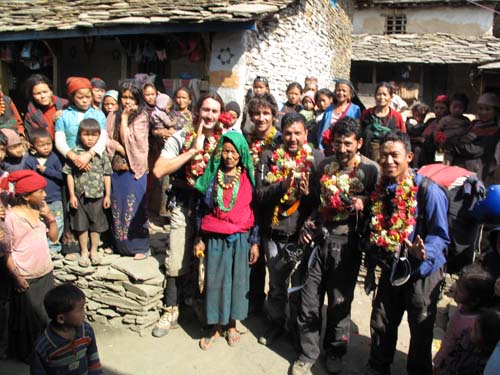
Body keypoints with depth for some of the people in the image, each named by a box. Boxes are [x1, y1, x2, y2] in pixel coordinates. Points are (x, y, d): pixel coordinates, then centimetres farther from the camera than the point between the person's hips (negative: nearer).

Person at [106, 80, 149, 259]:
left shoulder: (141, 118, -5)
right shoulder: (113, 116, 9)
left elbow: (128, 140, -14)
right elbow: (107, 139, 1)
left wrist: (124, 118, -10)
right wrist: (121, 149, -13)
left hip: (134, 169, -5)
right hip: (116, 169, 5)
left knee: (134, 207, -1)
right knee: (117, 207, 11)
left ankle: (140, 247, 10)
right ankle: (120, 244, 24)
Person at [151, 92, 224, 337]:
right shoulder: (181, 138, -3)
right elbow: (159, 171, -14)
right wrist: (193, 151, -16)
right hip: (184, 206, -1)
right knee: (177, 263, 2)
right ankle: (171, 311, 22)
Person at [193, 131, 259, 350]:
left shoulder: (248, 177, 1)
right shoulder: (212, 175, 3)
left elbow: (255, 210, 2)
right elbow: (204, 209, 7)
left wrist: (254, 242, -1)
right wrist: (200, 239, 5)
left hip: (241, 238, 0)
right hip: (215, 238, 1)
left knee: (237, 280, 8)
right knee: (215, 281, 5)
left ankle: (231, 325, 27)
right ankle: (217, 328, 21)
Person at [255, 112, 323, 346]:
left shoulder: (317, 158, -3)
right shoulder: (270, 157, -1)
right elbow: (259, 195, -8)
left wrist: (308, 193, -23)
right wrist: (283, 185, -24)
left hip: (303, 233, -1)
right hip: (275, 233, 1)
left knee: (300, 284, 14)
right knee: (276, 284, 17)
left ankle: (297, 327, 36)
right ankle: (275, 323, 39)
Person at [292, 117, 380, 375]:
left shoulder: (371, 169, -5)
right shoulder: (324, 165, 9)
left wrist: (363, 204, -20)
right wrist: (308, 225, 6)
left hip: (347, 242, -3)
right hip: (319, 238, 3)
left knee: (340, 301, 9)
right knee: (309, 299, 5)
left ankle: (335, 352, 32)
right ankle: (308, 353, 25)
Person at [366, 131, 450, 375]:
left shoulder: (428, 190, -19)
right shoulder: (380, 190, 0)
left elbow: (440, 234, -15)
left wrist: (424, 252, -33)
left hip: (422, 272, -5)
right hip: (391, 270, 5)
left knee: (421, 330, 12)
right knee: (381, 325, 14)